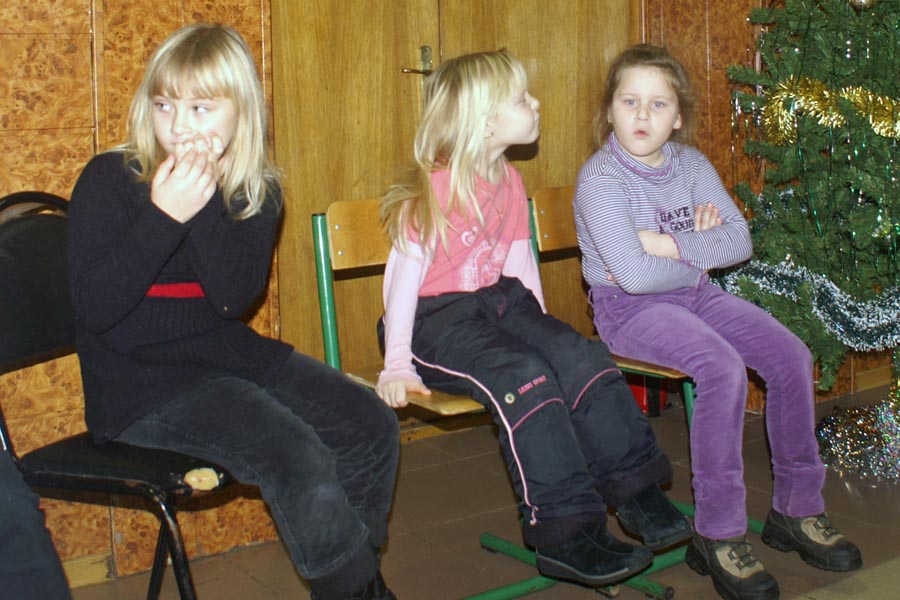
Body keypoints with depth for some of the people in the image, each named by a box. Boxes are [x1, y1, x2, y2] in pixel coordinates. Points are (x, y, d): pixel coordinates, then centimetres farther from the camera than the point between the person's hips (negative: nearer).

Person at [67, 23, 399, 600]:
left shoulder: (255, 191, 3)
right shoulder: (108, 181, -8)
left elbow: (236, 298, -12)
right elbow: (96, 306, -19)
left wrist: (205, 204, -21)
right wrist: (165, 215, -24)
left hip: (230, 354, 6)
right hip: (141, 385, -5)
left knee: (372, 427, -5)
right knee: (299, 460, -25)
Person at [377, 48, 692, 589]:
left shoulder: (510, 183, 11)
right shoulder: (434, 188, -13)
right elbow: (407, 270, -14)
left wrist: (543, 331, 12)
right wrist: (397, 364, -17)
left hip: (500, 302, 7)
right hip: (438, 320, -7)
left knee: (583, 357, -15)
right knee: (523, 376, -30)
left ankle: (636, 489, -4)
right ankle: (564, 531, -25)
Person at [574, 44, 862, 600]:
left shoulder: (691, 164, 4)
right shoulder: (600, 178, -15)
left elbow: (740, 240, -3)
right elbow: (634, 274, -25)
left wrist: (671, 246, -16)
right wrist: (699, 260, -10)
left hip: (694, 294, 7)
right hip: (629, 307, -6)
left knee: (792, 355, -9)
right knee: (723, 367, -30)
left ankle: (797, 507, 7)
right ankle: (719, 534, -18)